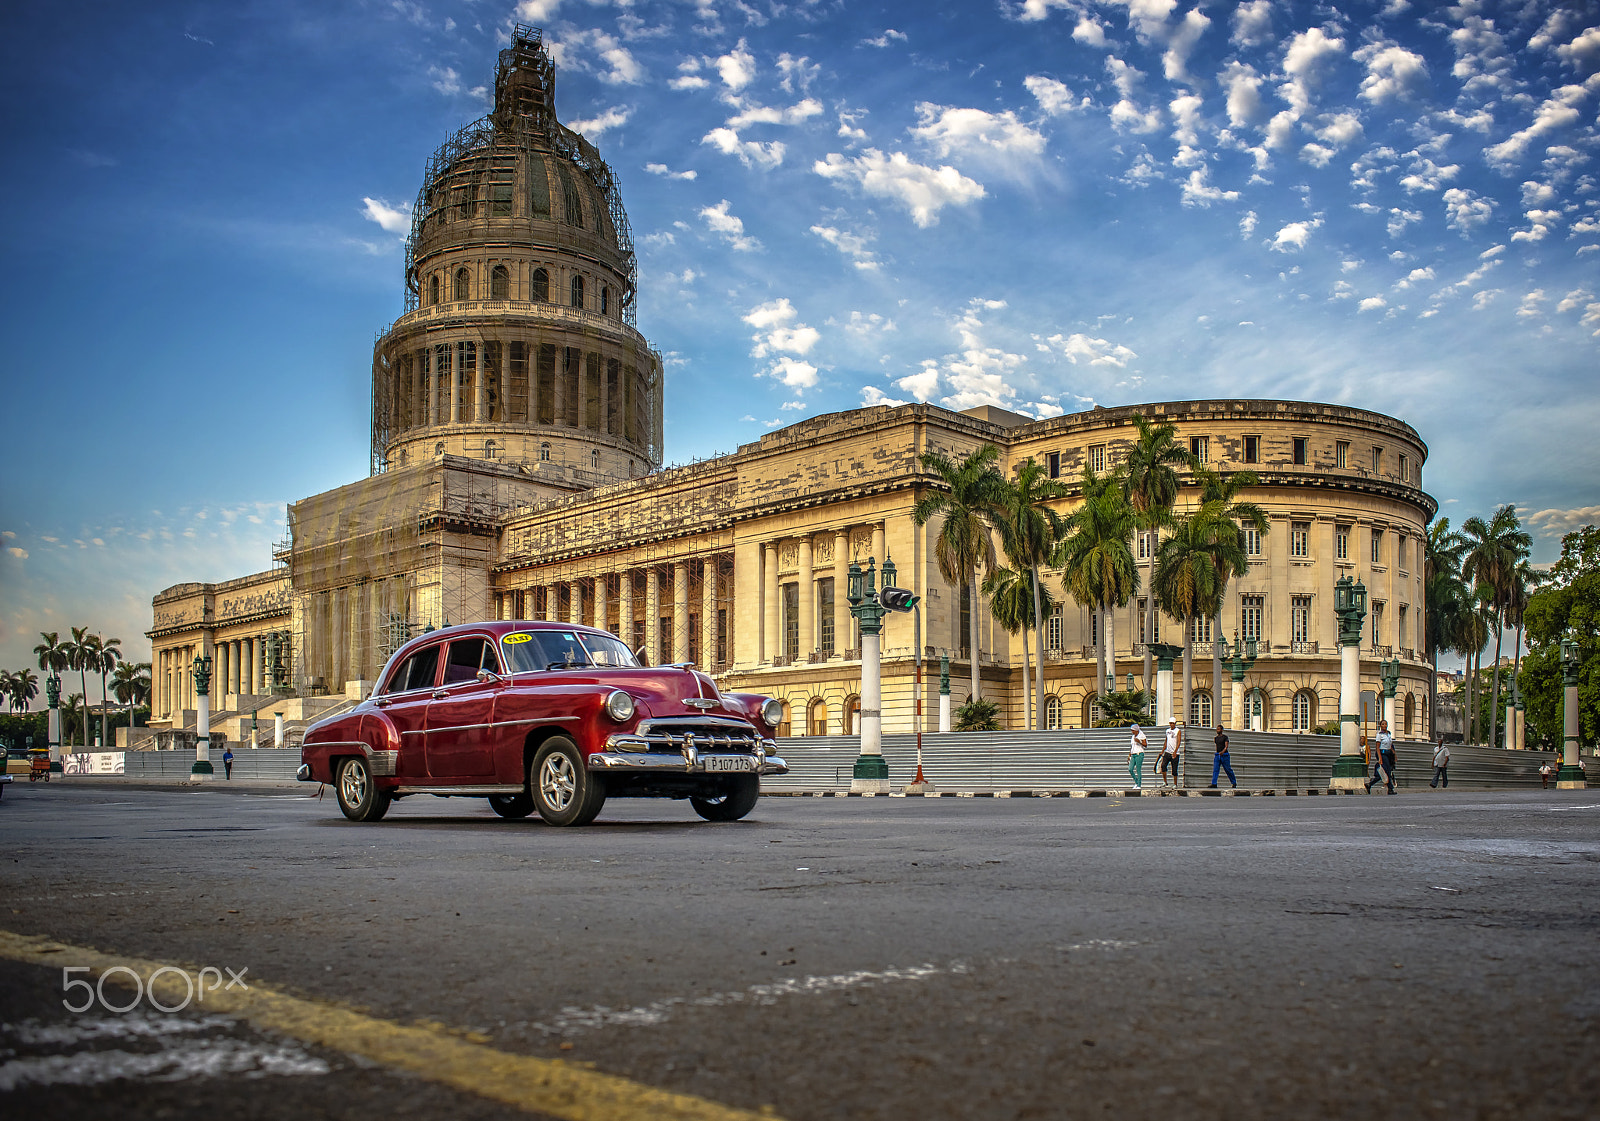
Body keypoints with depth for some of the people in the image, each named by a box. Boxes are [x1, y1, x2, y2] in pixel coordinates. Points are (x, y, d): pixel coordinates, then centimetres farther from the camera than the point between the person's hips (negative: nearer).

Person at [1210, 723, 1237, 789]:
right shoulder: (1216, 738, 13)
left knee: (1228, 770, 4)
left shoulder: (1225, 737, -5)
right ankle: (1214, 784, -15)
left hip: (1224, 755, -5)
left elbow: (1226, 746, -16)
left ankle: (1234, 783, 23)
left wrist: (1223, 751, -34)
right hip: (1217, 755, 5)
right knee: (1215, 769, -9)